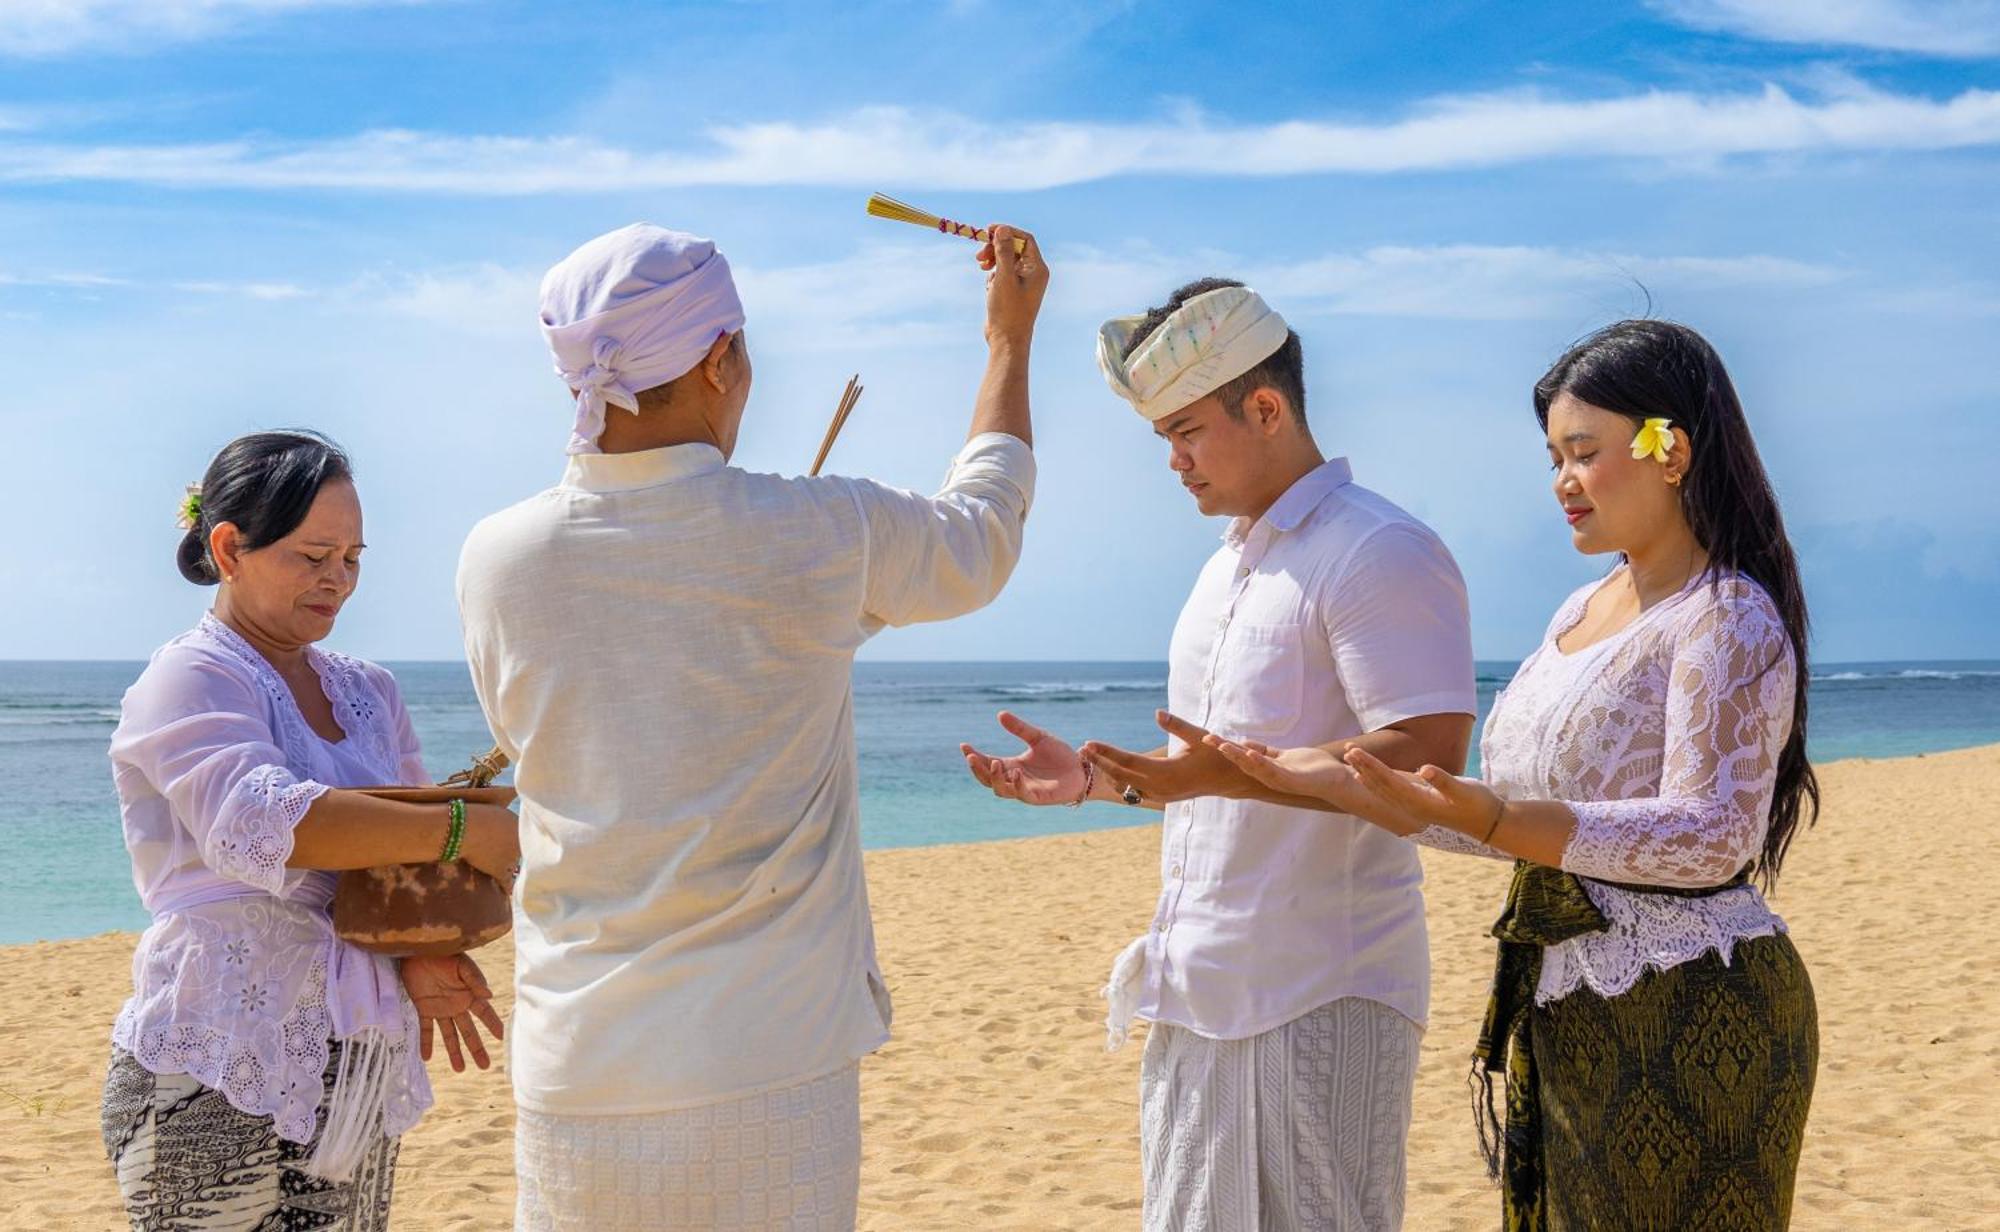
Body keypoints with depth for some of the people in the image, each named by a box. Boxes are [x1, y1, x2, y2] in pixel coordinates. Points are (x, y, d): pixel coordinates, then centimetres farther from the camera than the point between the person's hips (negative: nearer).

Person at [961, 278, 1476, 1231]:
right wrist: (1096, 778, 11)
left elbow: (1428, 759, -22)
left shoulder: (1382, 555, -12)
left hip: (1320, 998, -9)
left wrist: (1230, 773, -31)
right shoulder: (1227, 566, 18)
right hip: (1198, 994, 9)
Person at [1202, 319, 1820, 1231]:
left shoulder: (1730, 616, -12)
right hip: (1567, 1014, 8)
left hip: (1688, 1020, -8)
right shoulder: (1583, 613, 14)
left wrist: (1494, 820, -33)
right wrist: (1341, 785, 3)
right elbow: (1530, 820, 13)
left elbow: (1711, 836, -22)